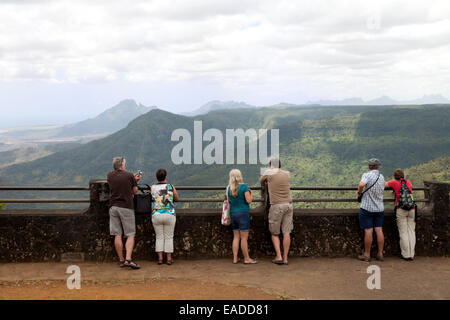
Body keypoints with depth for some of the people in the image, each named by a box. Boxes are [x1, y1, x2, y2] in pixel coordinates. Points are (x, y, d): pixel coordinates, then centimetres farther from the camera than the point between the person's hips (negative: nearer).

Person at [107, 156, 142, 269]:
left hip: (113, 207, 4)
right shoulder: (129, 175, -3)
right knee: (130, 235, 0)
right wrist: (135, 181, 23)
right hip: (127, 207, -4)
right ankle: (128, 259, -15)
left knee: (117, 235, 6)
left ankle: (121, 260, 9)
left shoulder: (110, 175, 7)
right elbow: (135, 191, 6)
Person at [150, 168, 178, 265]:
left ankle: (160, 258, 8)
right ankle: (169, 259, 9)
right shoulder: (171, 187, -2)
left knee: (159, 237, 10)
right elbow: (176, 198, 12)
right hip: (169, 214, -1)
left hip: (156, 215, 1)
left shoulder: (152, 188, -1)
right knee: (169, 237, 7)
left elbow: (150, 199, 12)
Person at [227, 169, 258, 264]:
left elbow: (230, 201, 12)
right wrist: (251, 194, 5)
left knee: (236, 237, 11)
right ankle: (247, 258, 6)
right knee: (244, 237, 0)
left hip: (233, 213, 6)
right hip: (243, 213, -5)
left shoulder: (229, 188, 4)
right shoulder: (244, 187, -11)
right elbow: (249, 201, -13)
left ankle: (235, 258, 12)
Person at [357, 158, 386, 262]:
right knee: (379, 230, 8)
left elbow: (362, 184, -32)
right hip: (379, 208, 5)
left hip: (367, 208, -5)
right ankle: (380, 254, 13)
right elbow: (382, 190, 14)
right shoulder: (382, 177, 7)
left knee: (368, 231, -2)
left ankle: (366, 255, 5)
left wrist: (359, 192, -13)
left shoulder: (367, 175, -12)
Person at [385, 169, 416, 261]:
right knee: (411, 232, 6)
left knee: (403, 232, 0)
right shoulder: (408, 182, 15)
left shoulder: (394, 183, 3)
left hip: (401, 210, -3)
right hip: (411, 210, 3)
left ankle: (406, 255, 2)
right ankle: (411, 255, 6)